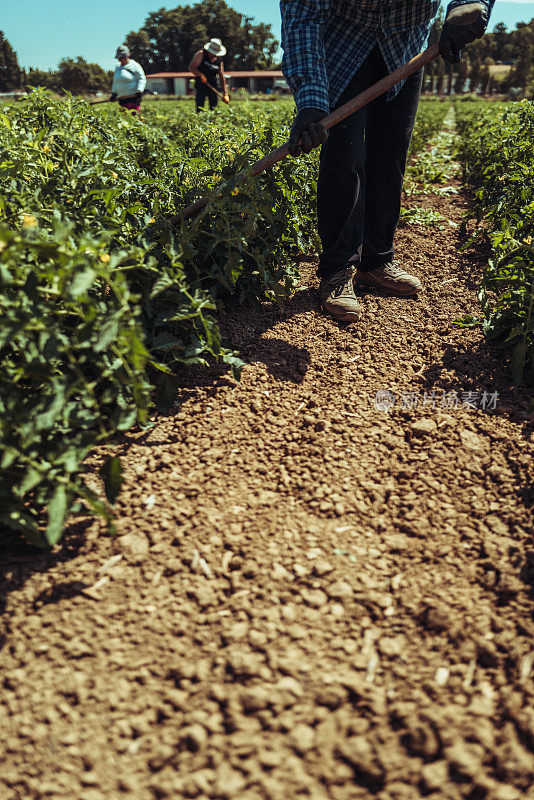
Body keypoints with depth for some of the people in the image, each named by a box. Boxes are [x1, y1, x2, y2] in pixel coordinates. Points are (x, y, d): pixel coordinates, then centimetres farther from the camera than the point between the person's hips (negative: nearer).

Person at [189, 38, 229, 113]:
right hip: (201, 86, -3)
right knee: (199, 109, -9)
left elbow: (222, 77, 6)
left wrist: (225, 93, -1)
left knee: (214, 108, -2)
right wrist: (201, 75, -24)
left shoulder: (219, 60, 5)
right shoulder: (201, 54, -4)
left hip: (213, 86, 3)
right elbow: (191, 67, -8)